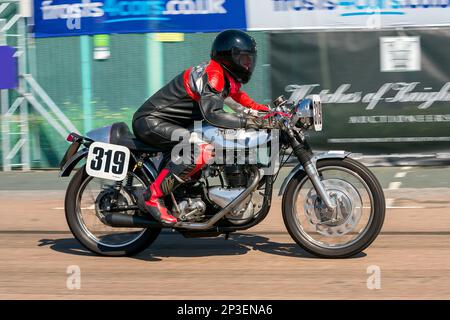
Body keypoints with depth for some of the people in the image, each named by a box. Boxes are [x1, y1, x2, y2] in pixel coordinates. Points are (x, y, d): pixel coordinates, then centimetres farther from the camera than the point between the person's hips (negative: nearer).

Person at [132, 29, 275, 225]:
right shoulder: (212, 75, -20)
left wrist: (269, 110, 12)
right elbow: (213, 114, -34)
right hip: (151, 121, -11)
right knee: (201, 150, -31)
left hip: (171, 122, 11)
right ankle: (154, 197, -26)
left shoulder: (228, 77, 10)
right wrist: (252, 122, -37)